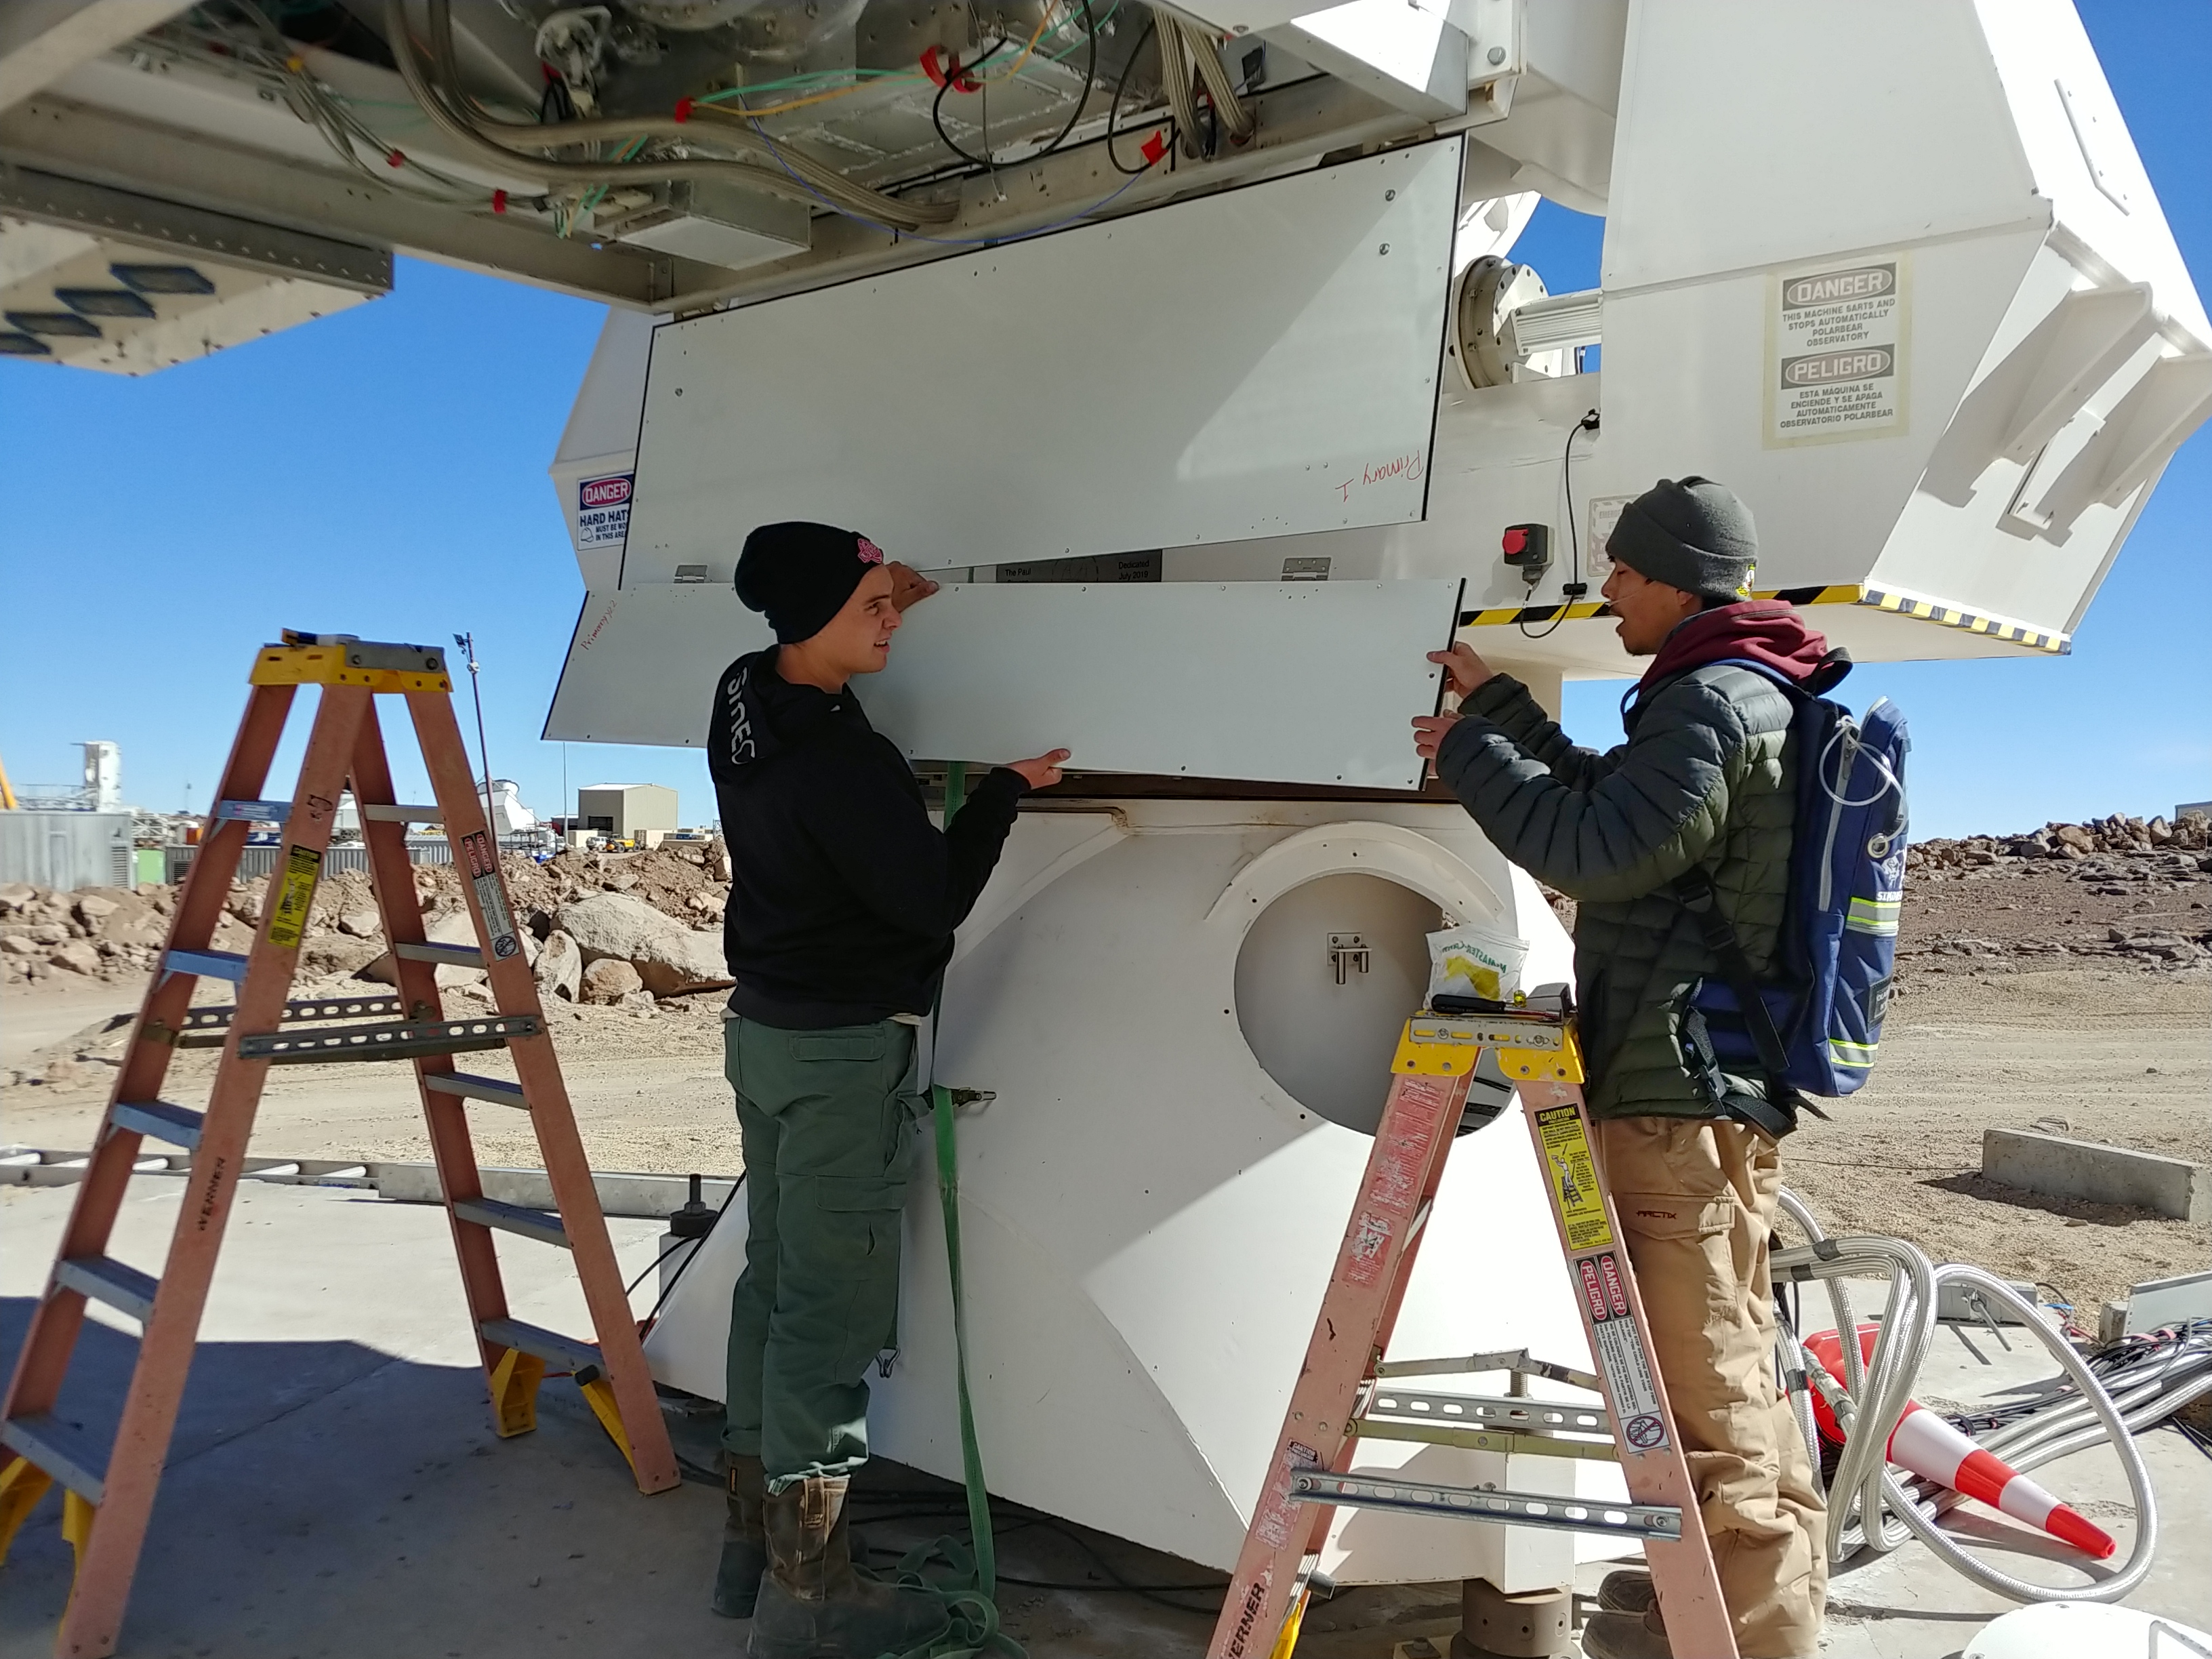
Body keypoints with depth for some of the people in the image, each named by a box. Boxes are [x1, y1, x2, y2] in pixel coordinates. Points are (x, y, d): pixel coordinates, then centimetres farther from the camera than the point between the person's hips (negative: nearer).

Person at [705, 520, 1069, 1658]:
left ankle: (755, 1539, 28)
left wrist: (877, 610, 20)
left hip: (765, 1028, 9)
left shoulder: (744, 703, 2)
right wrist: (1008, 787, -4)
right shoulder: (841, 762, -25)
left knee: (775, 1280, 16)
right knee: (834, 1309, -1)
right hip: (845, 1051, -9)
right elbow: (933, 898, -15)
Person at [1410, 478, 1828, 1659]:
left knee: (1704, 1385, -7)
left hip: (1681, 1102, -11)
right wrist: (1496, 702, 25)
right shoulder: (1741, 697, 19)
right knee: (1727, 1364, 22)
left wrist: (1466, 750, -9)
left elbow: (1593, 848, -20)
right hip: (1712, 1087, 11)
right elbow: (1606, 801, 25)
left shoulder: (1717, 703, -14)